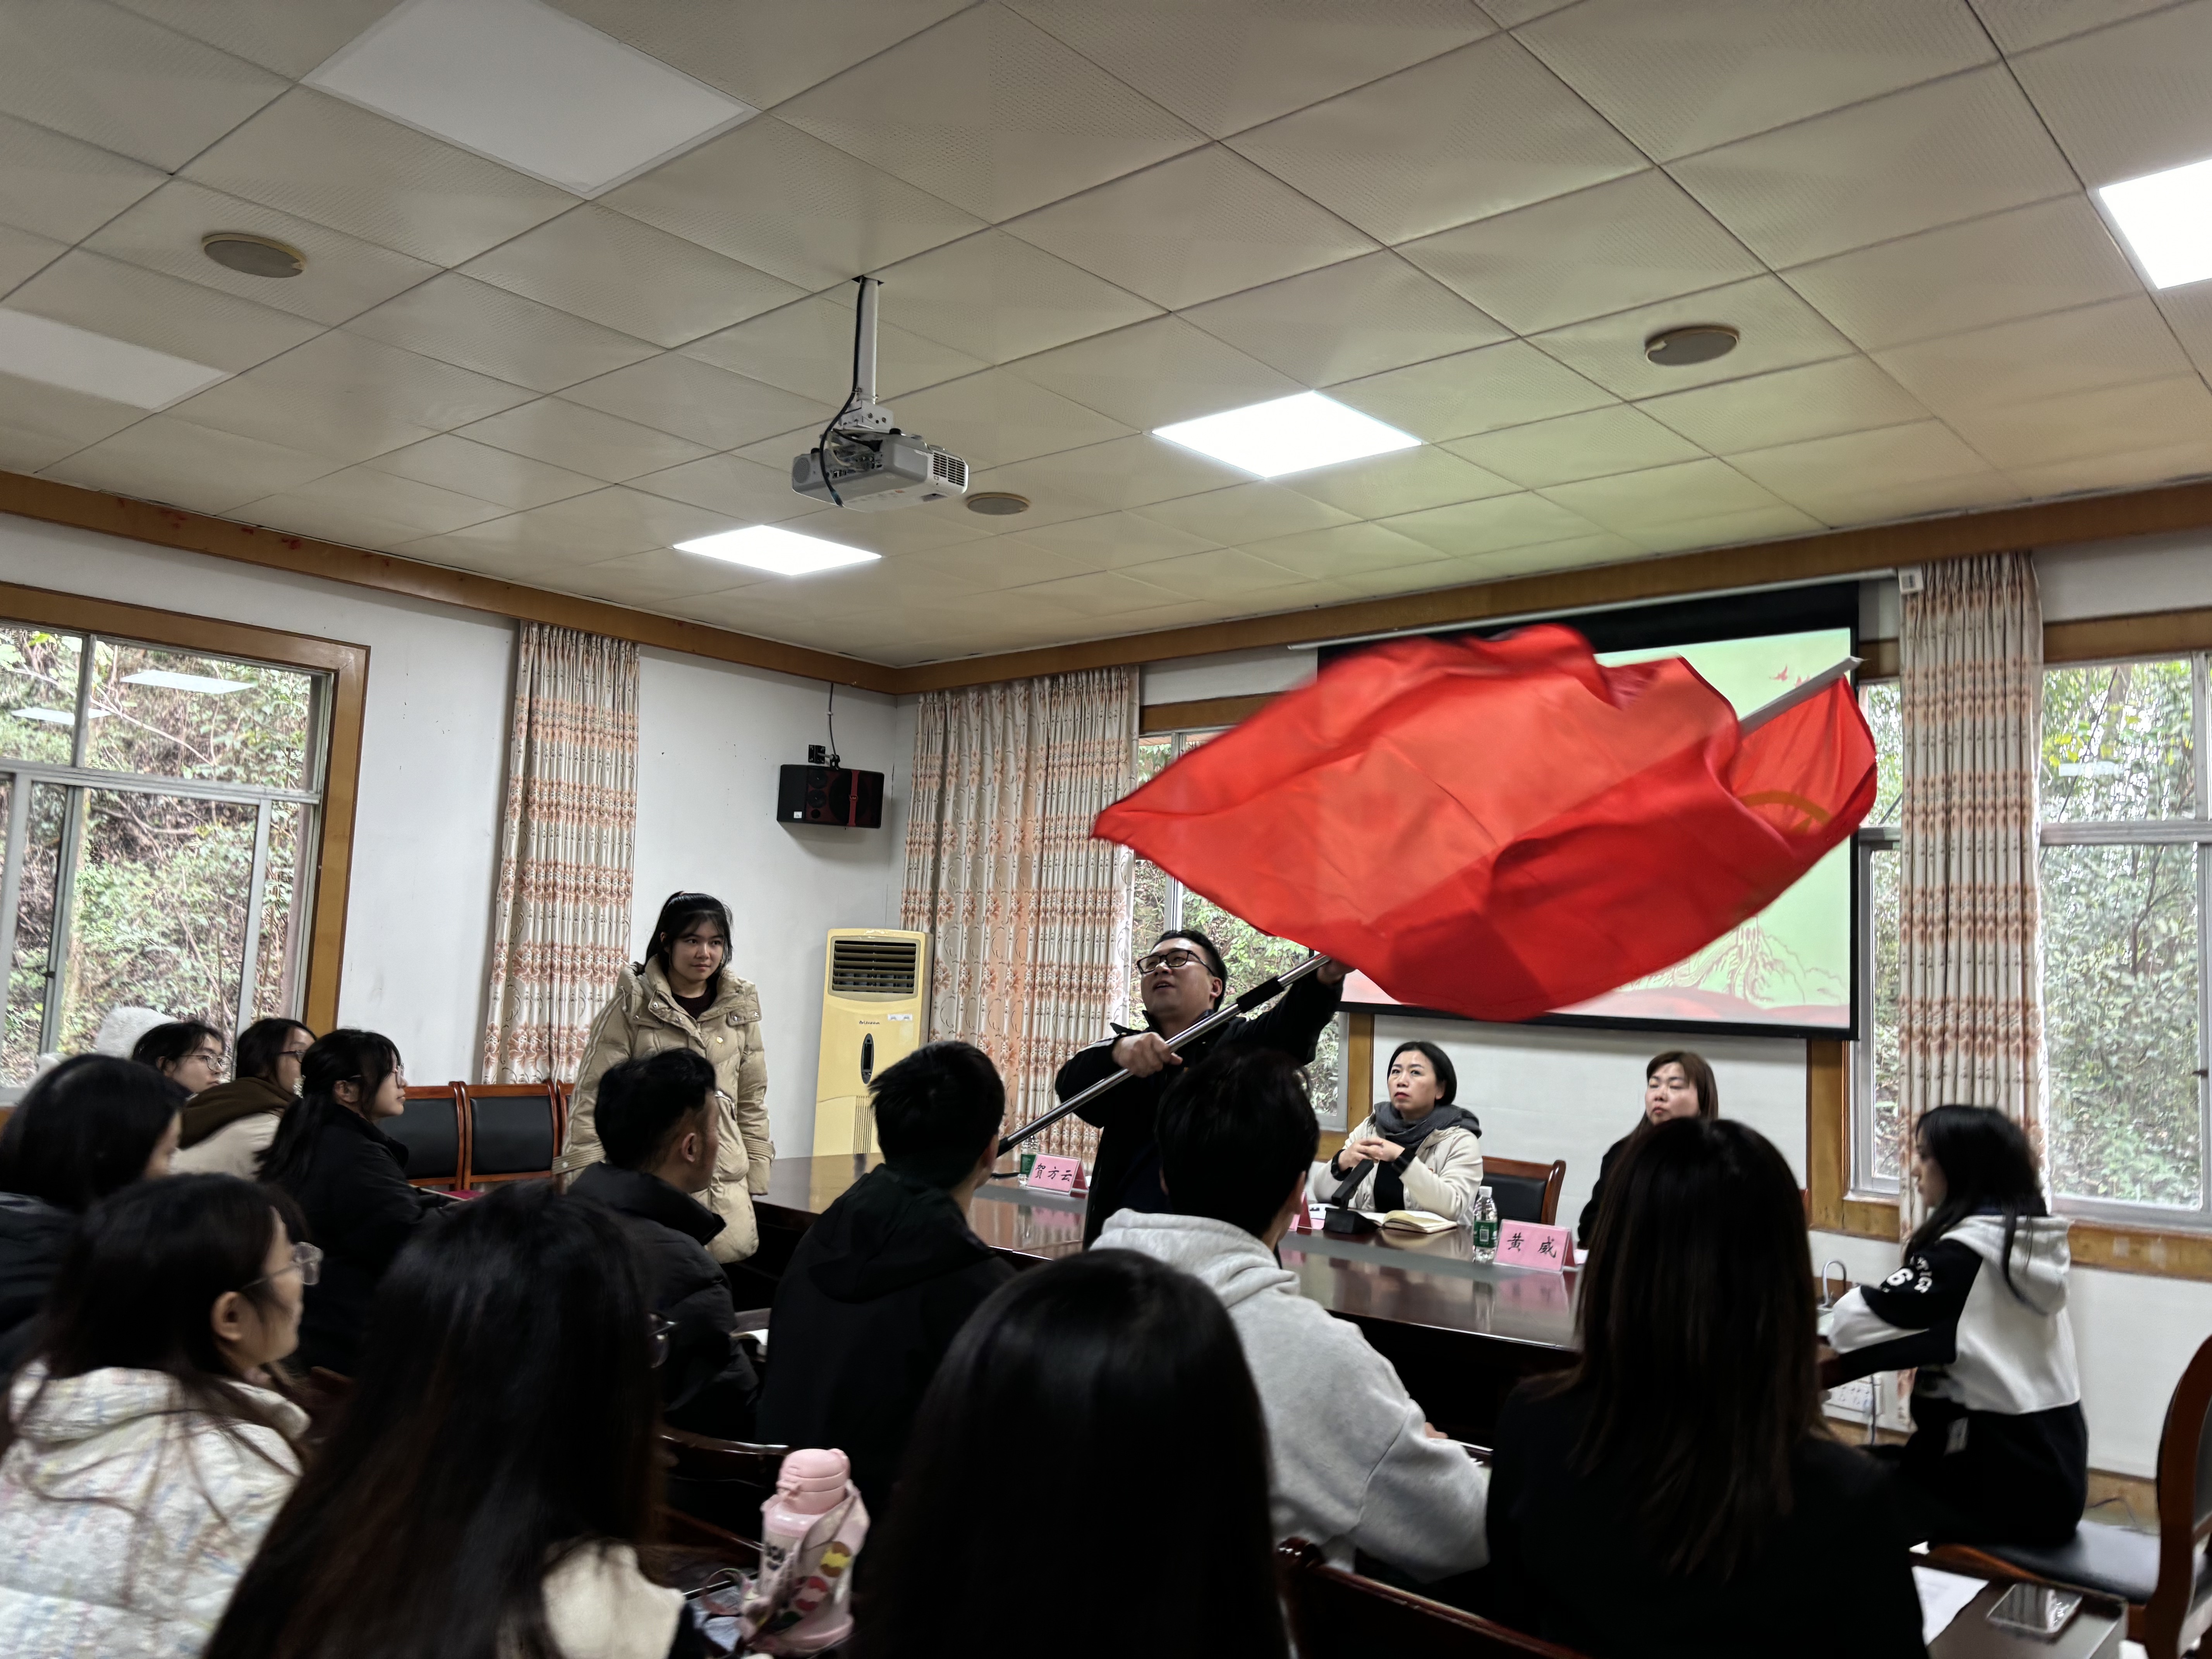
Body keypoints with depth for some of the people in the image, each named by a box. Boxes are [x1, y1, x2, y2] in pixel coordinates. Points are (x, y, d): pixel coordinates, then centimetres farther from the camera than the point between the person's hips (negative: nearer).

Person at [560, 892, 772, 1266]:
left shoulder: (739, 1006, 11)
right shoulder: (633, 1004, 1)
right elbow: (593, 1095, 1)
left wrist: (755, 1178, 12)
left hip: (725, 1178, 3)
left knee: (734, 1249, -10)